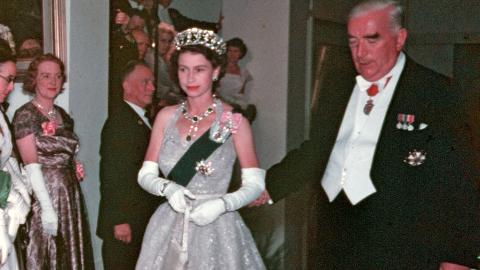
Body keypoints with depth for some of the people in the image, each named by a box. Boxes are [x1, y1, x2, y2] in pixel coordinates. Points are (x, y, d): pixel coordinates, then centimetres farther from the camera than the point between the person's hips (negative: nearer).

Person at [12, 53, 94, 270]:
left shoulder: (62, 115, 12)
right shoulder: (26, 115, -9)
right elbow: (31, 165, -15)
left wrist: (75, 168, 0)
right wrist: (47, 207, -20)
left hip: (71, 195, 7)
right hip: (45, 194, -7)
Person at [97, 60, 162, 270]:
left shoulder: (142, 119, 14)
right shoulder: (119, 121, -16)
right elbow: (112, 175, -20)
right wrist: (120, 221, -21)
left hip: (142, 220, 9)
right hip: (125, 222, -9)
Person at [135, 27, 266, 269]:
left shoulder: (234, 122, -6)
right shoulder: (166, 116, 3)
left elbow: (255, 184, -5)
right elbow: (145, 174, 4)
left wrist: (222, 203, -21)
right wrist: (167, 187, -15)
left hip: (216, 230, -3)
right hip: (168, 228, 3)